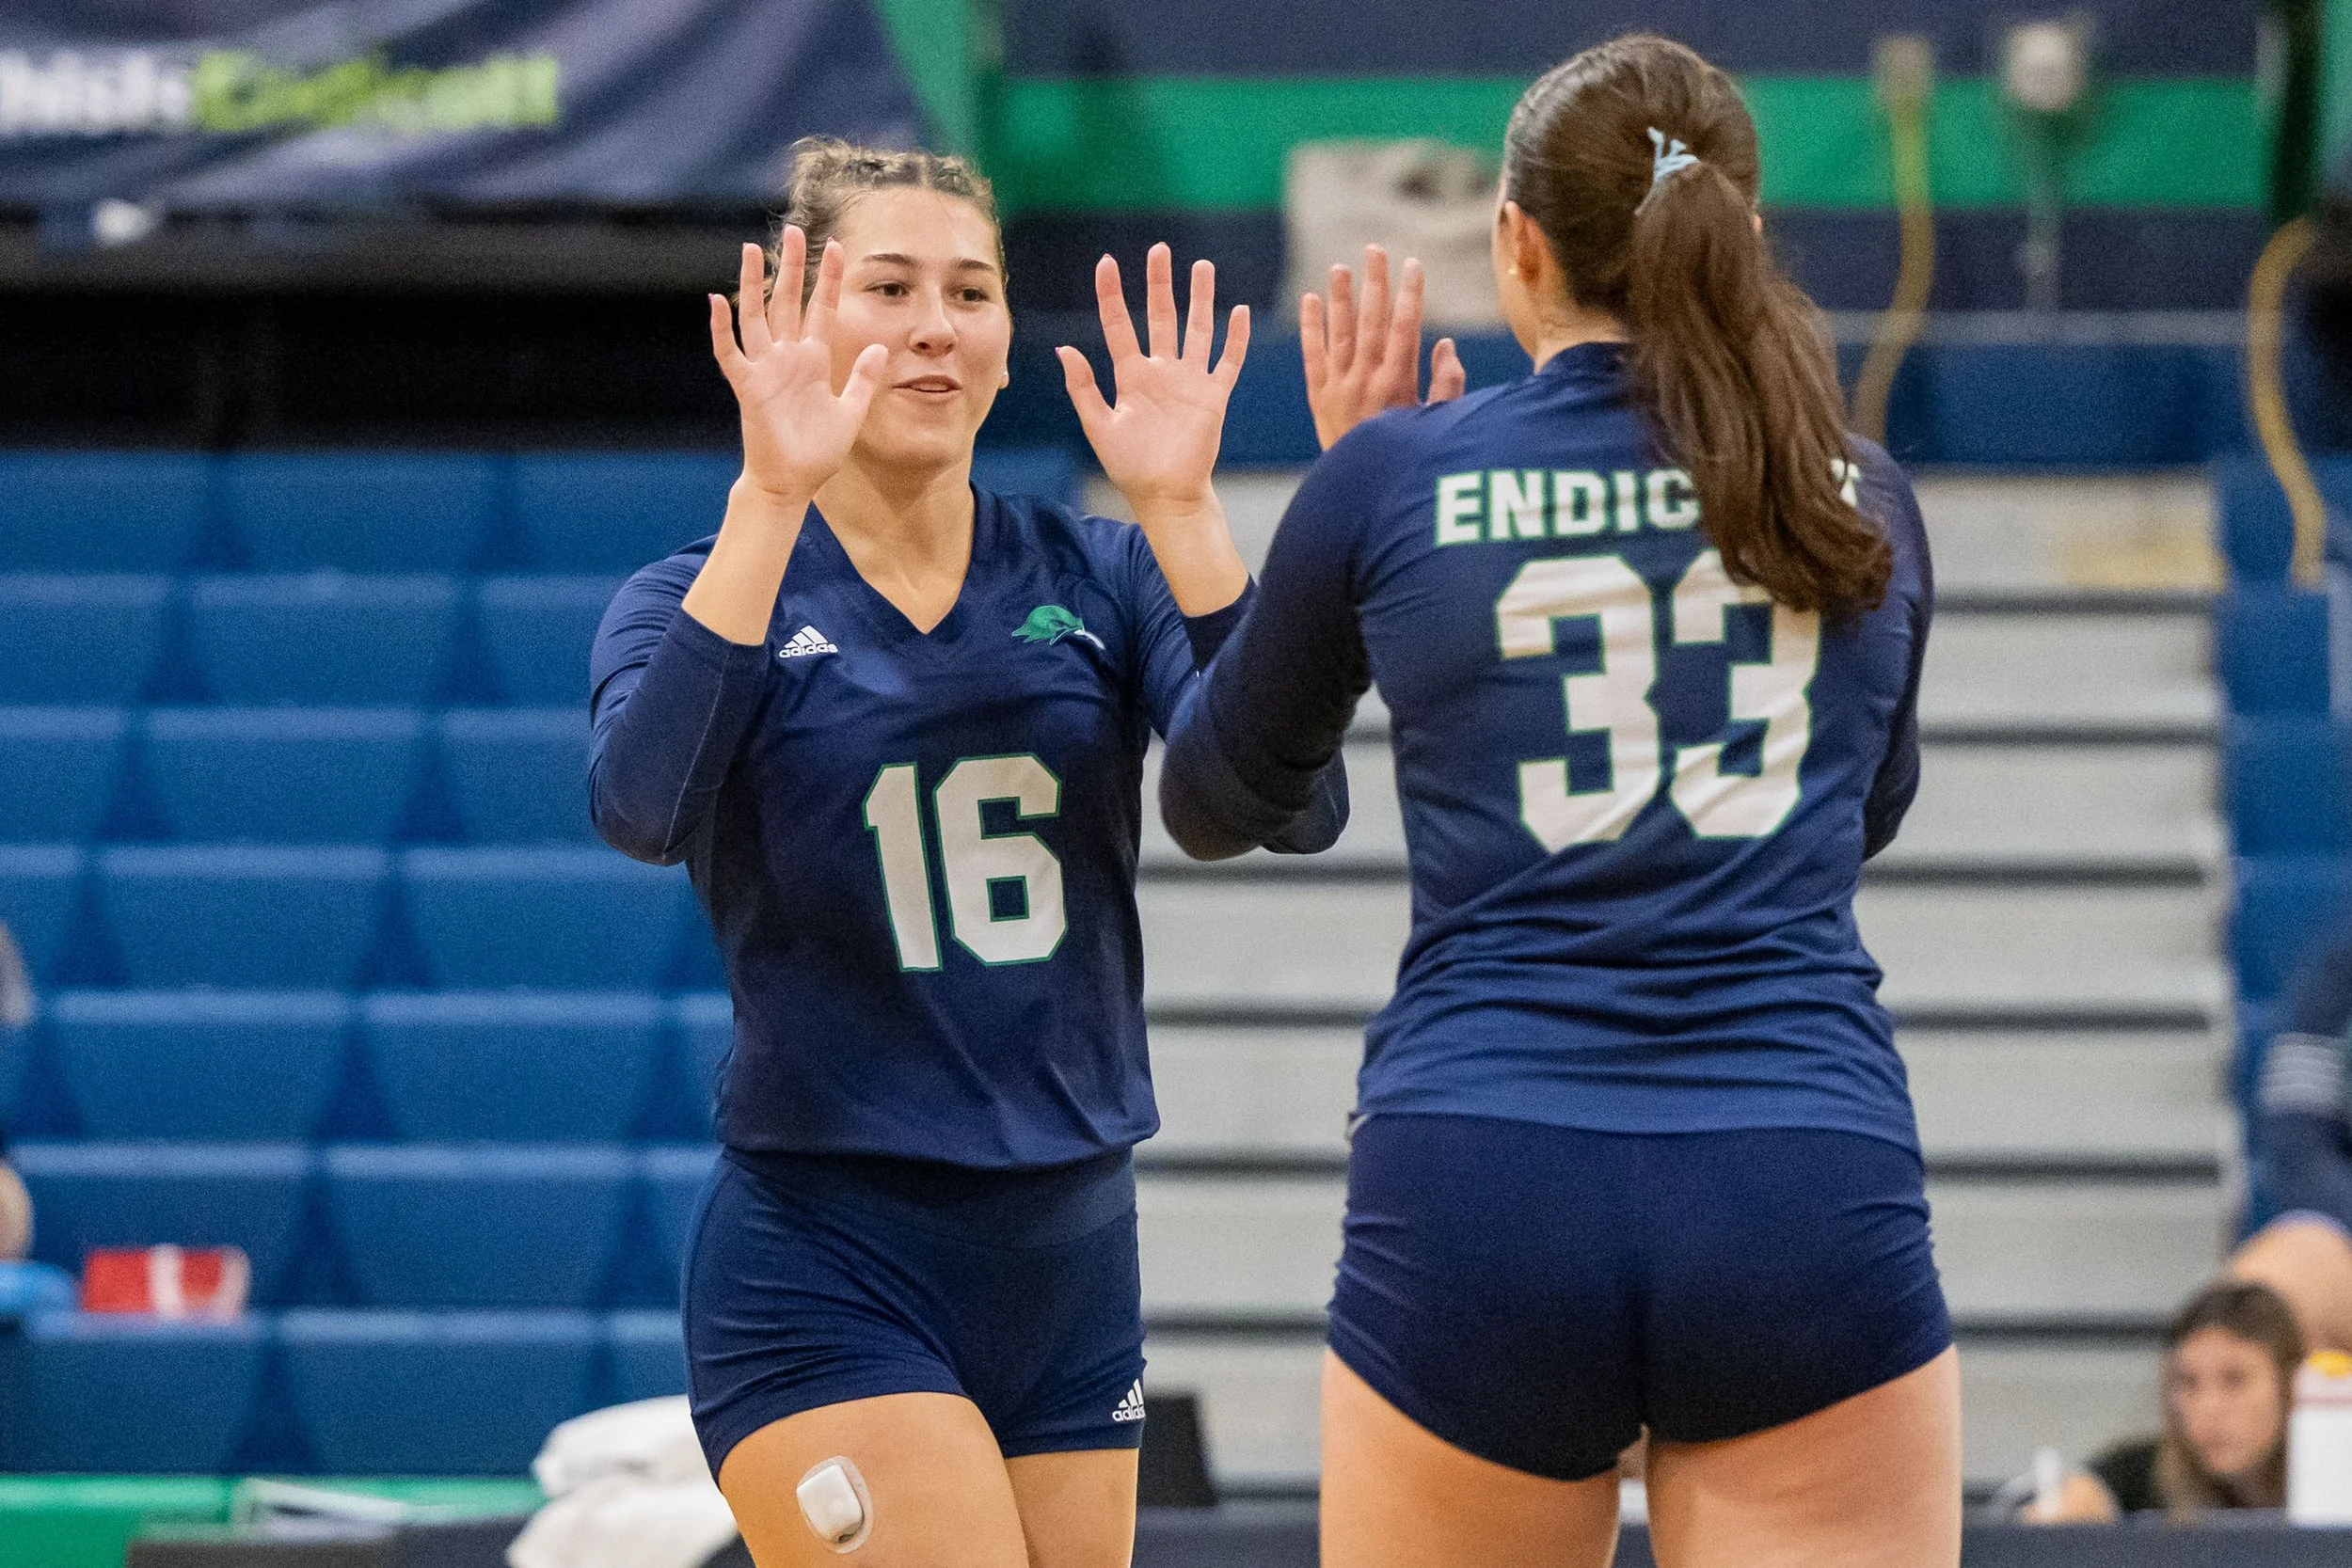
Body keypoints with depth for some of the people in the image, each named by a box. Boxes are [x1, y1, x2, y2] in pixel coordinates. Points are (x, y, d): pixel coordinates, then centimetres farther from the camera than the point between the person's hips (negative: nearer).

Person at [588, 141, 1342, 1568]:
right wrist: (773, 495, -27)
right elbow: (642, 806, -24)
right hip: (826, 1274, -4)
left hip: (1070, 1267, 4)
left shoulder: (1096, 577, 6)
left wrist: (1180, 509, -18)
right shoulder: (702, 598, -1)